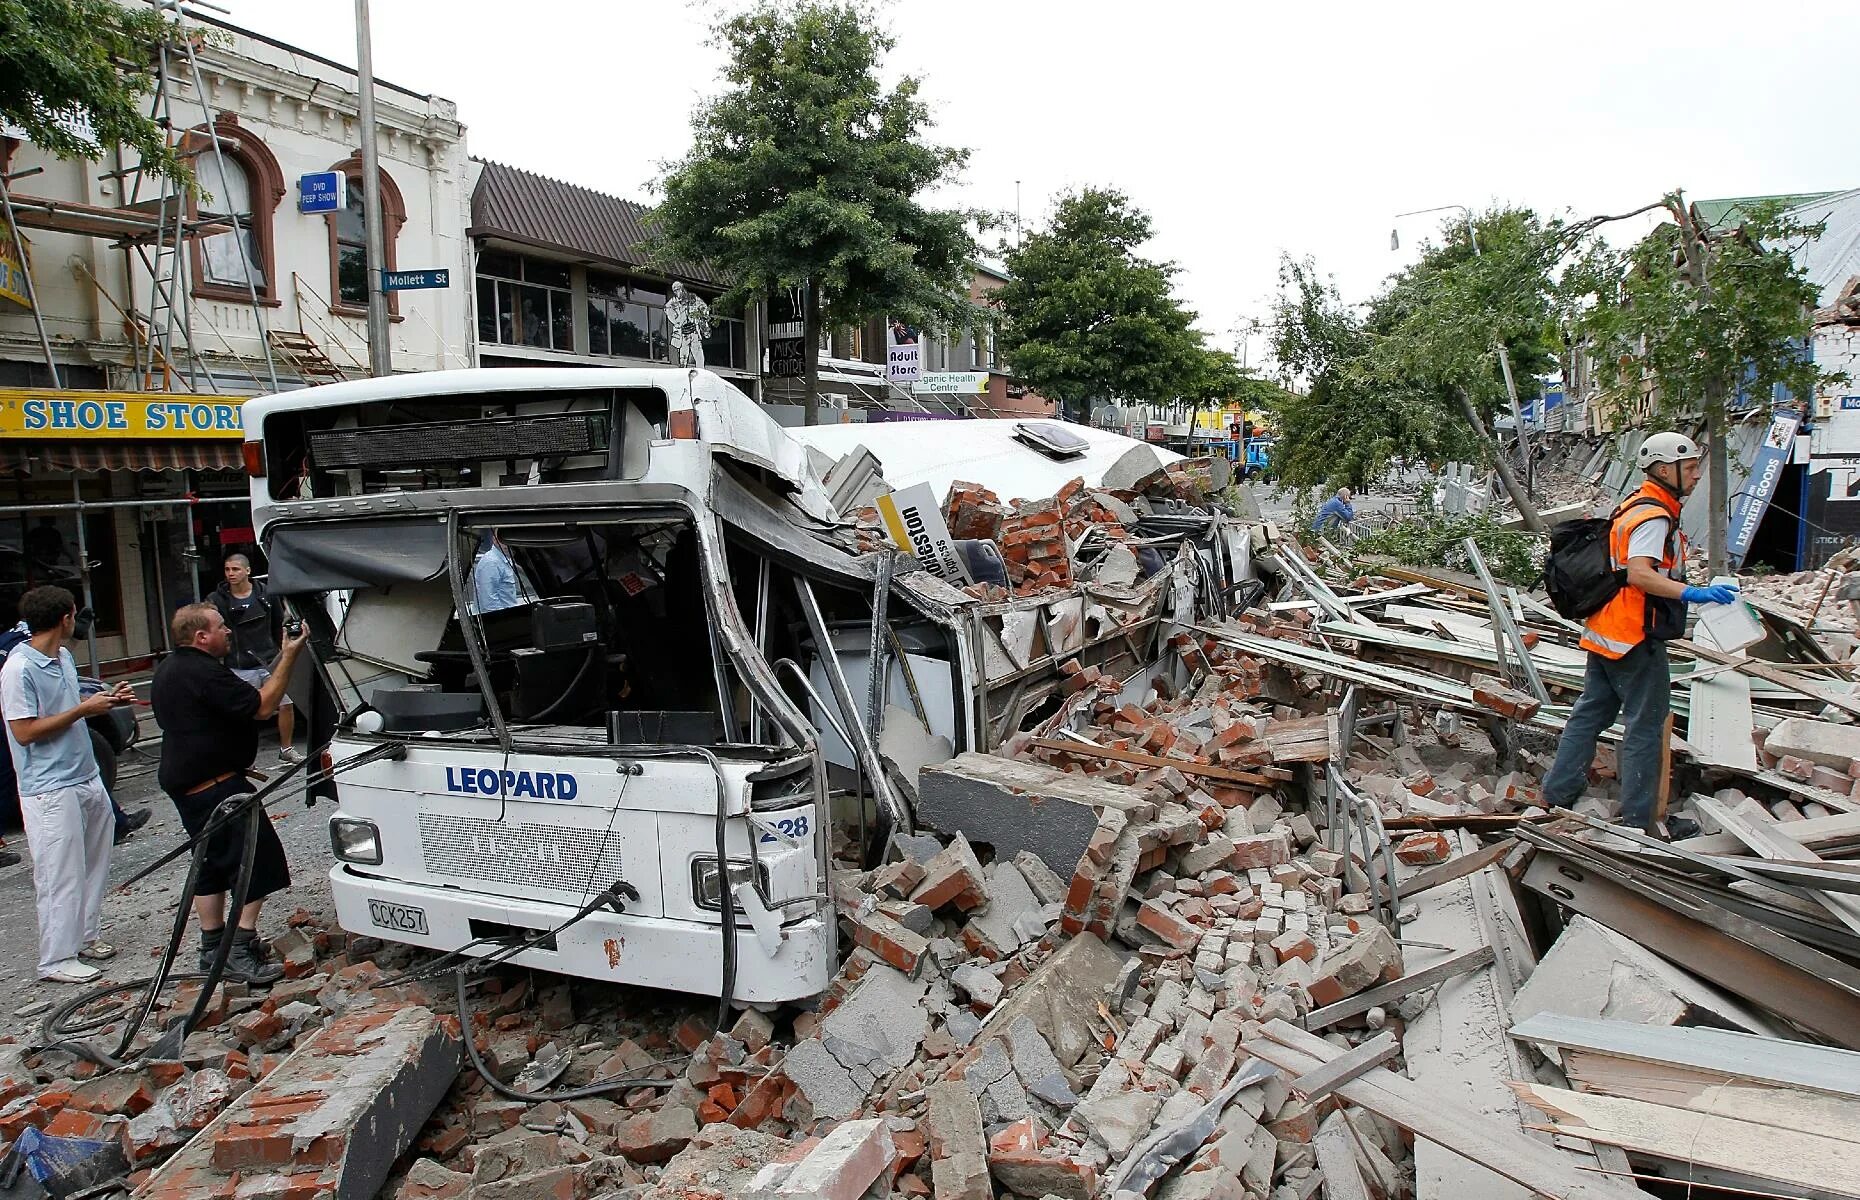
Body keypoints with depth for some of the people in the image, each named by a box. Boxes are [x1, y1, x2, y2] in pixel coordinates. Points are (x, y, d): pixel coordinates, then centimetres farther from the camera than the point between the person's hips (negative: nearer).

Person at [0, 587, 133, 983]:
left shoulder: (64, 657, 9)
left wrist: (105, 700, 4)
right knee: (61, 876, -2)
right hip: (50, 791, -9)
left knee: (94, 865, 16)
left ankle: (87, 936, 30)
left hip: (87, 779, 9)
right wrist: (83, 710, -16)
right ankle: (57, 960, 9)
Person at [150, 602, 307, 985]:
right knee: (259, 860, -7)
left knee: (212, 861, 18)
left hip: (182, 779, 11)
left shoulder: (168, 669, 14)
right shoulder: (205, 673, -21)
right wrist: (288, 657, -19)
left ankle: (212, 946, 25)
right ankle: (240, 952, -9)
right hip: (216, 784, -11)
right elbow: (262, 707, -23)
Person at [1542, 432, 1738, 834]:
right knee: (1645, 727, -1)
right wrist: (1692, 594, -38)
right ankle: (1638, 820, 6)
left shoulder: (1634, 507, 15)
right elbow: (1638, 574, -29)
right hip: (1636, 639, -10)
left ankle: (1557, 795, 20)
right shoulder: (1655, 515, -16)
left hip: (1605, 633, 10)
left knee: (1590, 714, 15)